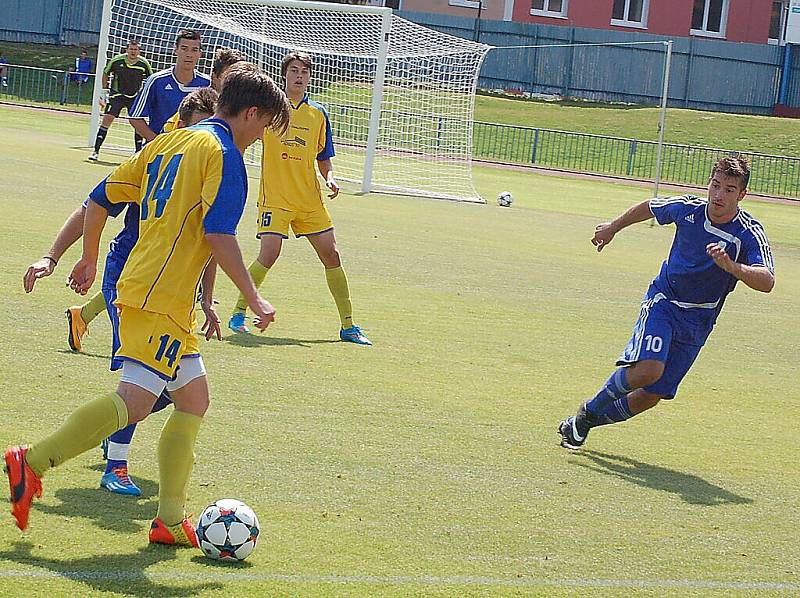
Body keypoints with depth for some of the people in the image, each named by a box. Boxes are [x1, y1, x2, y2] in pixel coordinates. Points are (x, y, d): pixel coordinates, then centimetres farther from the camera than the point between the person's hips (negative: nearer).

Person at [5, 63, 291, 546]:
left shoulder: (167, 144, 19)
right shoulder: (224, 154, -6)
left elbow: (100, 198, 20)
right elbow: (218, 234, -17)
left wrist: (89, 260, 32)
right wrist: (253, 298, -12)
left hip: (138, 287, 10)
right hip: (163, 301, -10)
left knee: (195, 399, 14)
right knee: (135, 401, -16)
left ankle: (170, 519, 13)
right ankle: (34, 462, -18)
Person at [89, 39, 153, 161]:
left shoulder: (144, 63, -9)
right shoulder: (116, 61, -12)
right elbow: (105, 73, 6)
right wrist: (105, 91, 5)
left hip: (135, 96, 1)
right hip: (117, 94, -1)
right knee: (107, 119, -13)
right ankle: (96, 151, -9)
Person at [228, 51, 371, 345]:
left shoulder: (318, 114, 10)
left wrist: (329, 178, -2)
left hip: (310, 200, 4)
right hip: (275, 197, -4)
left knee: (331, 255, 2)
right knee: (269, 254, -19)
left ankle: (348, 326, 11)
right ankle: (238, 313, 0)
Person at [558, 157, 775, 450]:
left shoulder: (750, 233, -18)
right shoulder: (687, 208, -11)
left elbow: (767, 282, -32)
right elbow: (649, 207, 12)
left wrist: (731, 266, -49)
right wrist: (613, 227, 27)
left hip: (698, 322, 1)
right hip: (663, 300, -1)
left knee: (652, 395, 1)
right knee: (649, 368, -27)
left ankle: (584, 421, 24)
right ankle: (588, 411, -4)